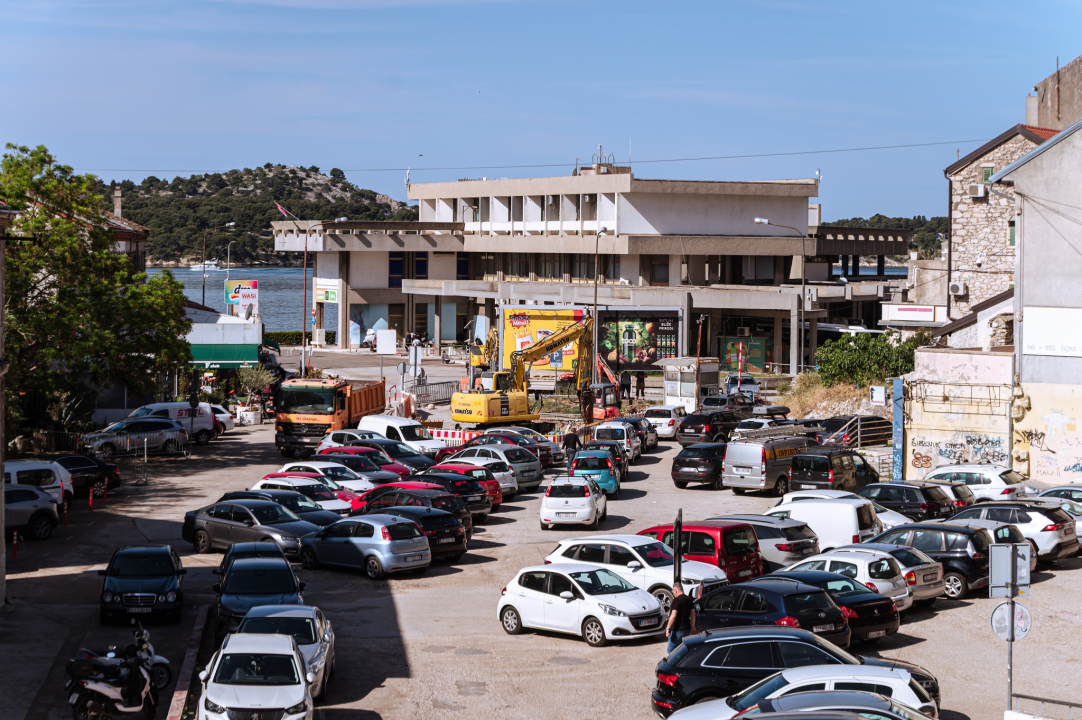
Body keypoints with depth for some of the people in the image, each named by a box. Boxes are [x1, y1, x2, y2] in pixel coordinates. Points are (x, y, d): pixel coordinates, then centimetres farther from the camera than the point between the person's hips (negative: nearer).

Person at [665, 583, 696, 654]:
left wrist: (668, 628, -19)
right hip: (687, 629, 8)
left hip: (677, 630, -8)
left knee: (671, 651, -3)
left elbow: (673, 616, -23)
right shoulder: (689, 600, 9)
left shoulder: (676, 600, -16)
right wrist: (693, 627, 23)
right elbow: (693, 614, 15)